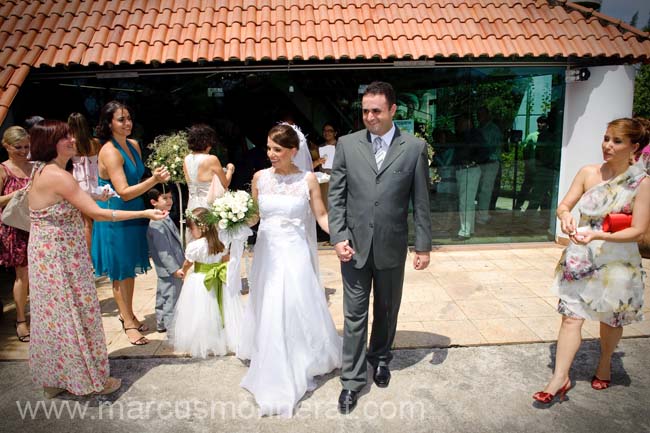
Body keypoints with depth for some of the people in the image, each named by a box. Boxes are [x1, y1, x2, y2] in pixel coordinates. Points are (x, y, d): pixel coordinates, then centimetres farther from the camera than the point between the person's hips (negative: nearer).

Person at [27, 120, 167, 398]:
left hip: (47, 254, 9)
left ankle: (54, 379, 33)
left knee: (54, 316, 18)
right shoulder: (58, 176, -21)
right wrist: (144, 213, -21)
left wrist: (92, 197, 13)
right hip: (61, 257, -9)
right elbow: (96, 214, -23)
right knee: (75, 314, 4)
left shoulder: (43, 172, 8)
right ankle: (89, 378, 21)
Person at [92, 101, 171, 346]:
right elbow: (124, 192, -23)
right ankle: (128, 322, 20)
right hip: (115, 218, -7)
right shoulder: (109, 152, -18)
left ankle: (127, 314, 35)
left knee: (130, 268, 18)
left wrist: (155, 179, 4)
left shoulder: (134, 145, 5)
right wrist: (154, 180, -30)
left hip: (134, 214, 7)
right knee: (121, 272, 6)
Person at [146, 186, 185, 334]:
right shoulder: (157, 224, -23)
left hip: (169, 270, 11)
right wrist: (175, 268, -23)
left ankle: (161, 324, 33)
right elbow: (163, 250, -25)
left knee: (163, 297, 20)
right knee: (171, 298, 0)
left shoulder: (166, 219, 11)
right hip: (169, 270, -11)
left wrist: (178, 266, 22)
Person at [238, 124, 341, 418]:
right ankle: (274, 369, 34)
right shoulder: (260, 177, 2)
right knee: (268, 312, 11)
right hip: (267, 252, 3)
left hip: (295, 252, -3)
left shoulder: (308, 179, -4)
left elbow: (321, 216, -2)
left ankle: (301, 366, 23)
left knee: (297, 309, 0)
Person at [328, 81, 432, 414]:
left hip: (392, 247, 0)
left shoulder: (415, 147, -3)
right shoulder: (347, 144, -1)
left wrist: (423, 245, -1)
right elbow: (336, 195, 0)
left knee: (387, 310, 18)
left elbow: (421, 201, -1)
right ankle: (352, 379, 20)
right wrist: (338, 237, -8)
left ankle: (380, 358, 43)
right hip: (354, 246, 0)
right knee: (354, 315, 6)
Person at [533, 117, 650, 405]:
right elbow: (564, 205, 2)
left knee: (610, 319, 17)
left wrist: (597, 235, -26)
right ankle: (560, 378, 6)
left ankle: (605, 365, 43)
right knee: (571, 316, -1)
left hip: (617, 261, -1)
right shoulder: (588, 173, -1)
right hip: (580, 258, 2)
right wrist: (565, 216, -22)